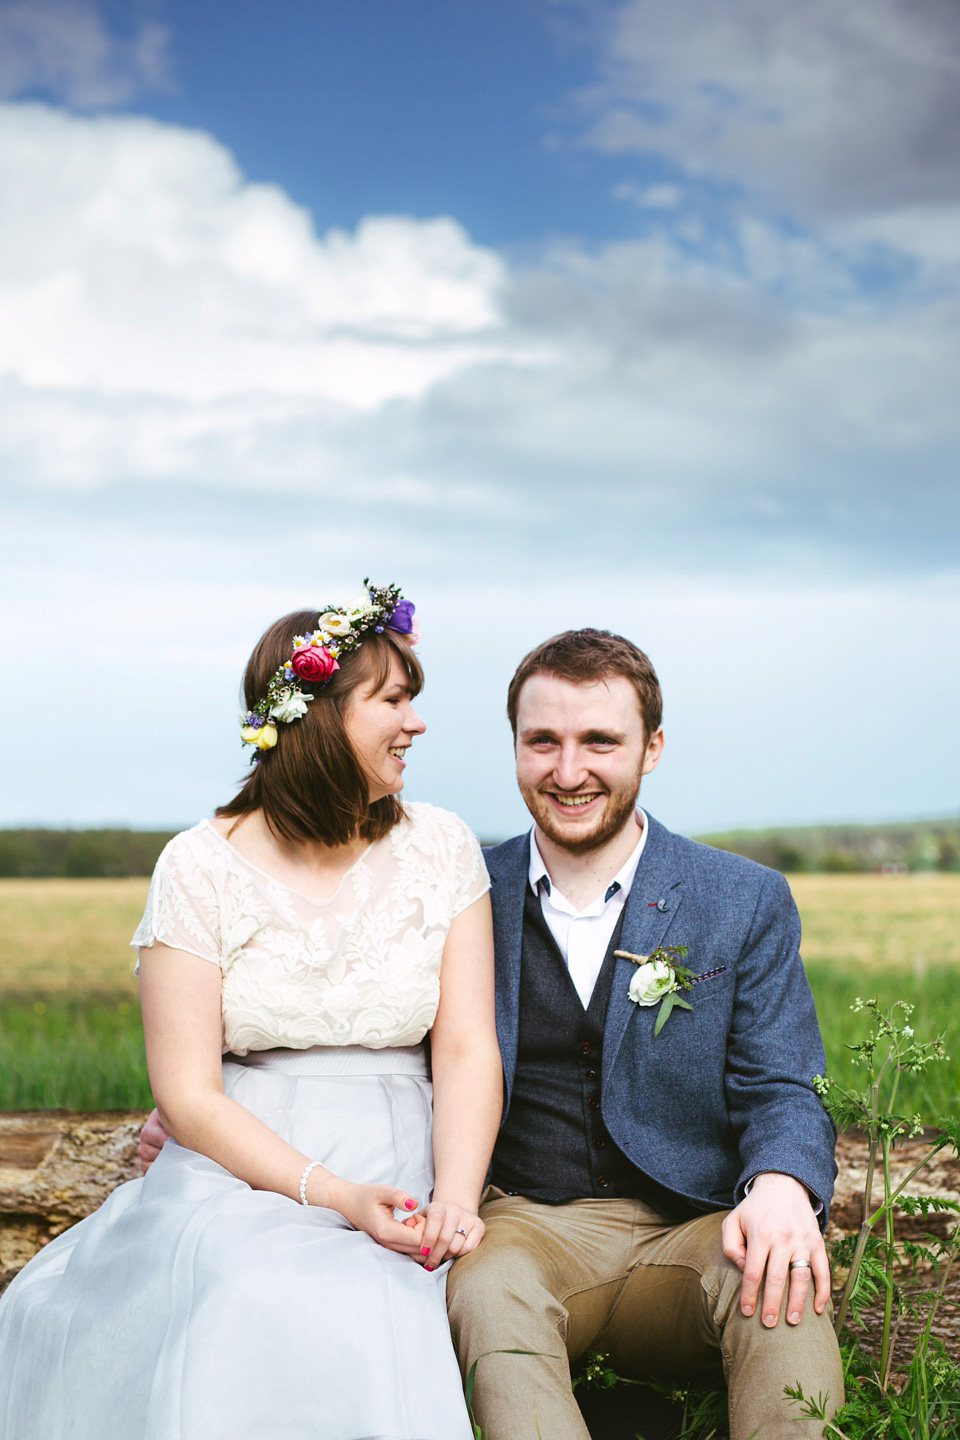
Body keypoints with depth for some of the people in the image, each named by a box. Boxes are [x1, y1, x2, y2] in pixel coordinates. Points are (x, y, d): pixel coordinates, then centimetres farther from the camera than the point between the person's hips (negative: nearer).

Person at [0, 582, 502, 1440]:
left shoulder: (440, 849, 6)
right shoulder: (201, 869, -2)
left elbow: (468, 1049, 1)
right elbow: (187, 1094, -5)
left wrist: (455, 1199, -17)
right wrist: (335, 1196, -18)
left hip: (396, 1176, 1)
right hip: (237, 1170, -1)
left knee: (361, 1321, -33)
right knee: (249, 1310, -35)